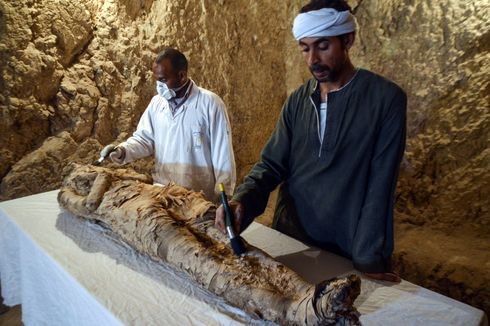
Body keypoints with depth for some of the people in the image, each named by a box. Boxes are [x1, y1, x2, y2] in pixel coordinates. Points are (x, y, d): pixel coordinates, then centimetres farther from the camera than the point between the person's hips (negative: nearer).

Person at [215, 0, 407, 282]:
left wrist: (369, 259, -17)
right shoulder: (298, 100, 2)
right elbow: (272, 163, -1)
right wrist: (242, 200, -19)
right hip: (290, 239, 5)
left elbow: (380, 185, -15)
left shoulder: (386, 98, -12)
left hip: (347, 252, -4)